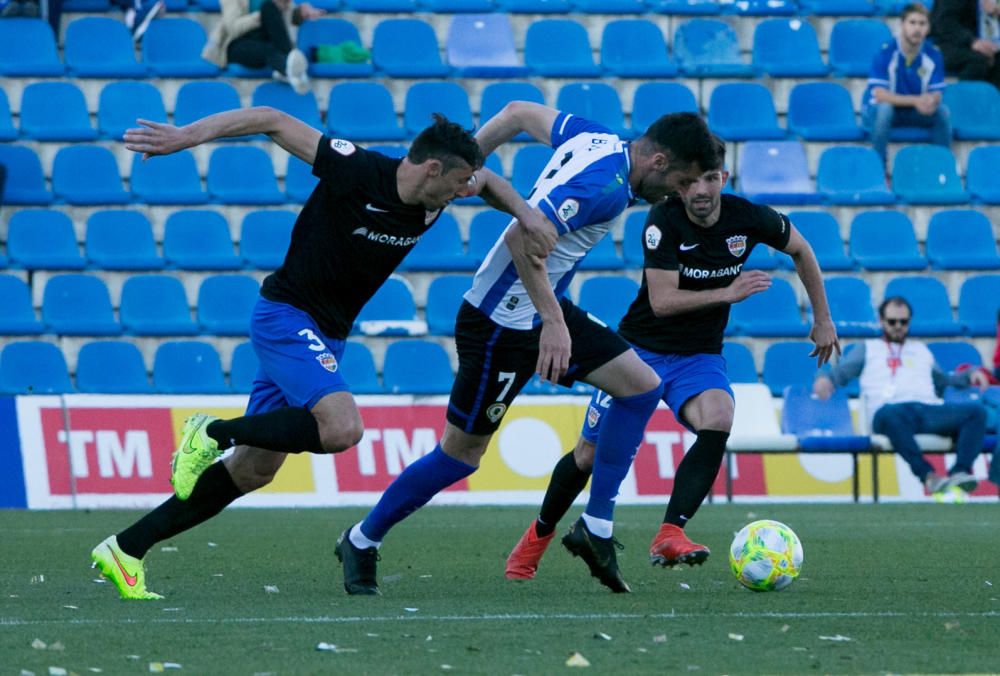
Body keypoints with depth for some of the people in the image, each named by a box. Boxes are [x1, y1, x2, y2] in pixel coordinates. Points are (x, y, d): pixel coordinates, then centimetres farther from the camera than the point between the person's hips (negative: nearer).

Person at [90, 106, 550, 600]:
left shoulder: (433, 198, 0)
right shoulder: (356, 171, -21)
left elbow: (486, 181, 22)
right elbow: (273, 121, -18)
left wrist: (523, 212, 4)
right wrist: (186, 135, -23)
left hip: (326, 336, 8)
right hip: (286, 316, -8)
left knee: (254, 469, 7)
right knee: (342, 428, -31)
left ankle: (127, 550, 12)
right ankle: (212, 432, -13)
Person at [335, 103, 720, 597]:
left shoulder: (594, 137, 2)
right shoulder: (605, 187, -26)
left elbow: (518, 113, 12)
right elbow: (524, 239, -34)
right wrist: (553, 323, -32)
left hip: (543, 310, 10)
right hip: (502, 323, -10)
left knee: (642, 387, 3)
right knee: (463, 451, 0)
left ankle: (596, 526, 7)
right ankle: (362, 542, 17)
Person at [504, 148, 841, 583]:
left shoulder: (747, 218, -11)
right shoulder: (663, 221, -21)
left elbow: (800, 250, 9)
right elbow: (662, 301, -27)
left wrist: (822, 320, 12)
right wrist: (728, 292, -32)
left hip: (699, 356, 2)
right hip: (642, 348, -2)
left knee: (718, 421, -31)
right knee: (592, 453, 1)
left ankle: (669, 536, -33)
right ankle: (538, 537, 28)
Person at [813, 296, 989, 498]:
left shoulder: (921, 349, 37)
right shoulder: (868, 349, 28)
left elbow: (942, 380, 38)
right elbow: (838, 373, 18)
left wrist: (969, 376, 20)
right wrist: (824, 379, -4)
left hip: (929, 408, 4)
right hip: (890, 408, -4)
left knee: (977, 412, -24)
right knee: (892, 415, -44)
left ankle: (959, 472, -43)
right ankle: (928, 475, -51)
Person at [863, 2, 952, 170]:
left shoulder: (933, 55, -8)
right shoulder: (885, 54, -20)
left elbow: (936, 94, -9)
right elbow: (879, 94, -26)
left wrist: (931, 101, -37)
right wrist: (915, 101, -38)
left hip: (915, 113, 4)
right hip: (876, 111, -4)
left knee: (943, 111, -22)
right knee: (884, 108, -38)